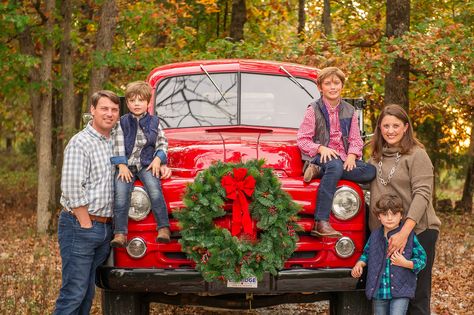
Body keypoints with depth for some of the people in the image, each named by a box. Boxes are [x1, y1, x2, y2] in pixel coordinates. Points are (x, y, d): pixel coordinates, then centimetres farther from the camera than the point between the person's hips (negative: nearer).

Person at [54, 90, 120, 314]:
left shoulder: (115, 142, 13)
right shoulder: (80, 143, -11)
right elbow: (72, 189, -17)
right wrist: (86, 224, -16)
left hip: (105, 227, 8)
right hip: (80, 226, -8)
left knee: (88, 291, 13)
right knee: (74, 292, -9)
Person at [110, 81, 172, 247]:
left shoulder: (154, 122, 12)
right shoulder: (122, 123, 9)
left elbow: (162, 142, 13)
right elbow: (118, 146, 3)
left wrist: (158, 159, -3)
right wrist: (122, 165, -7)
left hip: (147, 165, 0)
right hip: (126, 165, 0)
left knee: (155, 189, -27)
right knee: (121, 193, -22)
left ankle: (163, 228, -25)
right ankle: (120, 234, -23)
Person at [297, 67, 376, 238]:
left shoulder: (349, 111, 14)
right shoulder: (314, 110, 1)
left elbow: (355, 140, 11)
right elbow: (302, 140, -2)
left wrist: (352, 155, -10)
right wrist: (321, 148, -19)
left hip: (343, 158, 5)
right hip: (319, 157, -5)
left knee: (371, 171, -23)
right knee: (335, 166, -40)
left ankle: (319, 171, -25)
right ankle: (321, 223, -48)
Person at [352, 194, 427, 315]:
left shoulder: (409, 236, -7)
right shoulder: (374, 236, 5)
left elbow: (422, 259, -3)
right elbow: (367, 254, 23)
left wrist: (406, 263, -19)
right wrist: (360, 264, 4)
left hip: (401, 291, -4)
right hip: (378, 291, 4)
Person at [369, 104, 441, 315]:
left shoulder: (416, 155, -8)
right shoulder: (376, 157, 13)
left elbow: (422, 194, -16)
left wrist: (405, 232, -27)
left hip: (418, 232, -6)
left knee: (417, 298, -2)